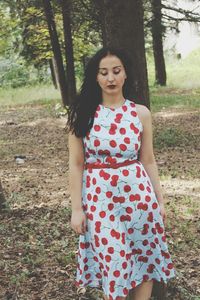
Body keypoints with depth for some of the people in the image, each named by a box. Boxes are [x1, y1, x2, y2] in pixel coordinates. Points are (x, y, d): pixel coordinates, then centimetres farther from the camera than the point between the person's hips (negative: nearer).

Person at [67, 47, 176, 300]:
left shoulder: (141, 113, 1)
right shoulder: (83, 114, -3)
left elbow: (148, 161, 8)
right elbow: (76, 164, -2)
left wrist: (160, 200, 9)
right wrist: (76, 208, -5)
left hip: (138, 194, 2)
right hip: (99, 197, -2)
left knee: (144, 260, 9)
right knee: (113, 266, 5)